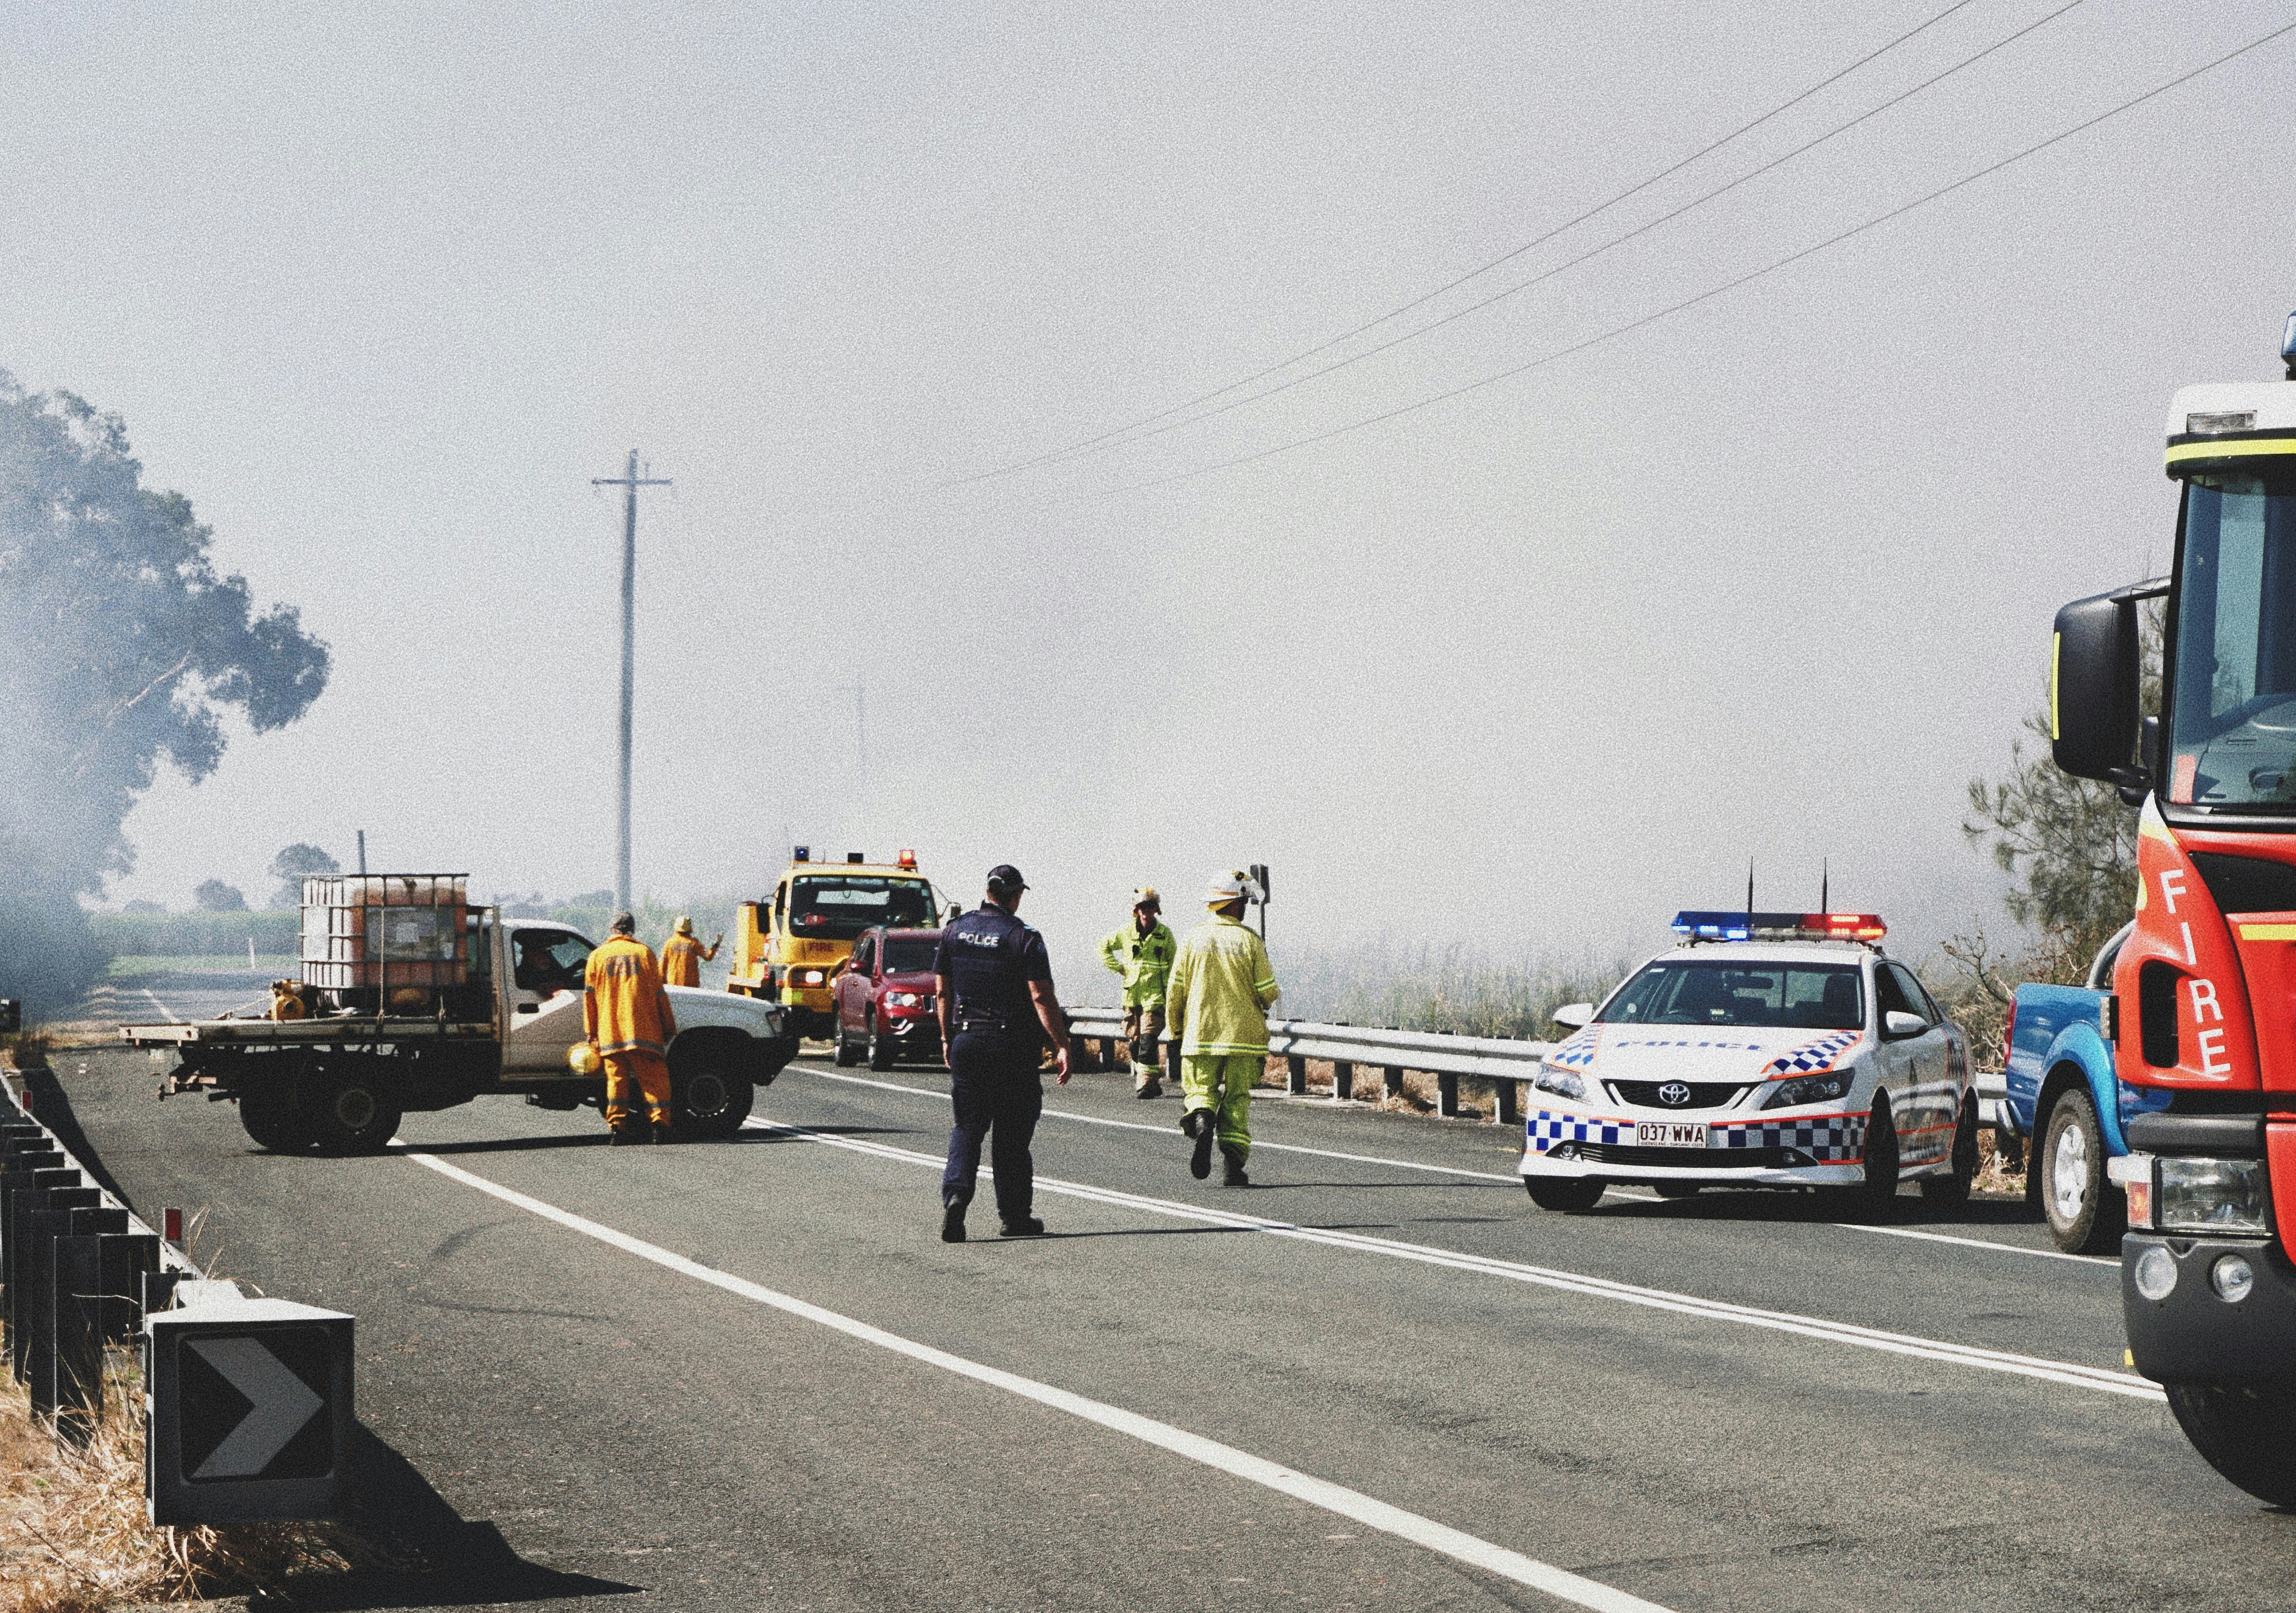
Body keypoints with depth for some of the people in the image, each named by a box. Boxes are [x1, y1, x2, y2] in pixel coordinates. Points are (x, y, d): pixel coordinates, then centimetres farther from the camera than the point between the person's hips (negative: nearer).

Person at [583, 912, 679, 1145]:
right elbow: (659, 994, 5)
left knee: (617, 1079, 5)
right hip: (644, 1030, -1)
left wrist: (592, 1033, 11)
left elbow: (589, 997, 8)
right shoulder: (644, 953, 5)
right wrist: (669, 1028, 11)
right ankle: (660, 1123, -12)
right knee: (654, 1079, 0)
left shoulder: (598, 956, 10)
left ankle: (617, 1125, -3)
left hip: (610, 1035, 1)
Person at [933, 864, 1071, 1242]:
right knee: (1011, 1132, 6)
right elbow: (1041, 997, -16)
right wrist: (1061, 1046, -14)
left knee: (967, 1125, 8)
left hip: (965, 1041, 3)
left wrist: (947, 1036, 19)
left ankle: (955, 1193, -16)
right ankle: (1014, 1214, 13)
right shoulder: (1024, 938, -10)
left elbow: (941, 990, 9)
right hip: (1012, 1044, -3)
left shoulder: (955, 930, 4)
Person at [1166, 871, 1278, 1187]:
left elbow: (1174, 992, 3)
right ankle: (1234, 1166, -3)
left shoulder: (1193, 939, 1)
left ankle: (1202, 1120, -25)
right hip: (1244, 1036, -1)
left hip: (1200, 1034, 1)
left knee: (1201, 1091, 9)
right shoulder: (1250, 942, -4)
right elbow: (1269, 994, -5)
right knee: (1237, 1101, 6)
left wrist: (1176, 1031, 16)